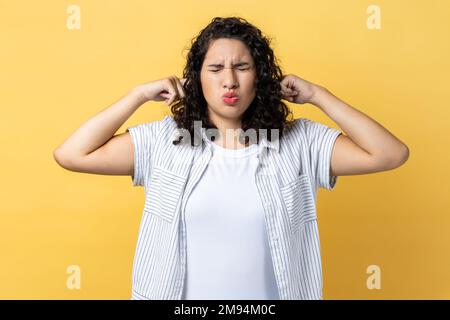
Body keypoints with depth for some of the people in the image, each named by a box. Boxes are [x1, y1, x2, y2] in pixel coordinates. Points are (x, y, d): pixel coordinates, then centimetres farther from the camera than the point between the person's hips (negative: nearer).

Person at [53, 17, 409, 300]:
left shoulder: (298, 141, -8)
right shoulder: (164, 140, -8)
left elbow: (391, 154, -13)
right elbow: (71, 154, -12)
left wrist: (317, 95, -13)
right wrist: (140, 94, -13)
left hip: (272, 293, 1)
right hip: (182, 294, 0)